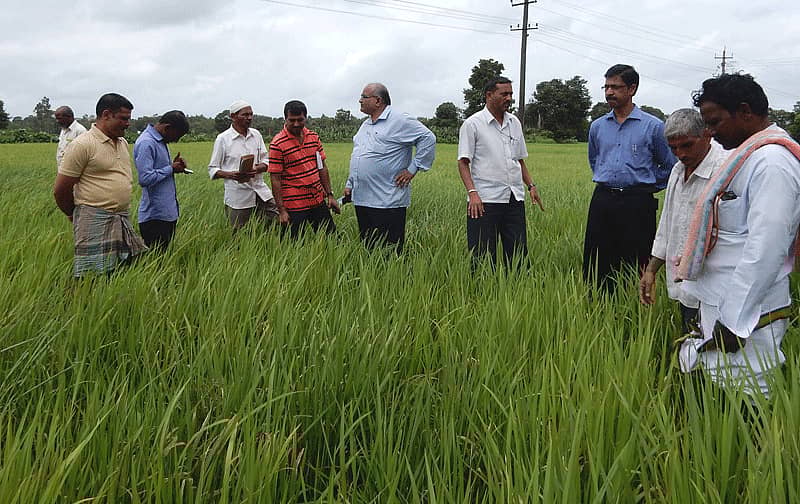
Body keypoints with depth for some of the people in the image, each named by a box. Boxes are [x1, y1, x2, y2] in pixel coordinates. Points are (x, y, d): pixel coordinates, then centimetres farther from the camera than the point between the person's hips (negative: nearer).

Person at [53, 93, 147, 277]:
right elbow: (61, 190, -7)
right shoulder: (83, 144, -10)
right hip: (94, 222, -8)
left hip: (123, 220, 8)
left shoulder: (123, 143, 14)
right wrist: (74, 214, 7)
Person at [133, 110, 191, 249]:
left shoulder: (161, 141, 14)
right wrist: (171, 169, -13)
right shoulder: (146, 143, -16)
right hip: (155, 217, -10)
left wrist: (174, 165, 5)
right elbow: (145, 178, -24)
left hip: (168, 213, 10)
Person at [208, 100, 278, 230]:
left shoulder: (256, 135, 9)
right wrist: (230, 175, -22)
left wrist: (256, 169, -13)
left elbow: (265, 161, 11)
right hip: (238, 197, -4)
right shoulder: (223, 139, -4)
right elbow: (213, 170, -1)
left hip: (261, 191, 4)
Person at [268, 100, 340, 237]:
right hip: (294, 206, -5)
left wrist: (329, 195, 9)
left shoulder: (314, 137, 6)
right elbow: (275, 179, -11)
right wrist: (281, 210, -13)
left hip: (318, 201, 5)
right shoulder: (277, 144, -11)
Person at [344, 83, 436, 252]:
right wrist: (350, 184, 22)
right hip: (361, 199, 8)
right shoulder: (365, 125, 20)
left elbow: (428, 139, -11)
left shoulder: (399, 121, -7)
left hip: (387, 202, -8)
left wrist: (413, 169, -11)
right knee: (368, 249, 13)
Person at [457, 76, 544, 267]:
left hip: (515, 198, 6)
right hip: (485, 200, -5)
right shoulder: (472, 124, -2)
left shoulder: (514, 123, 16)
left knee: (518, 252, 5)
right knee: (483, 256, -2)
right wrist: (472, 193, -18)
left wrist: (530, 185, 11)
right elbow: (463, 162, -6)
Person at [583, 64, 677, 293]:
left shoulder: (653, 126, -2)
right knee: (595, 264, 5)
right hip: (602, 200, 4)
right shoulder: (597, 126, 11)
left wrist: (647, 186, 8)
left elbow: (670, 166, 9)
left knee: (636, 267, -1)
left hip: (637, 204, -4)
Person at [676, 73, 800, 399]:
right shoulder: (750, 155, 15)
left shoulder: (771, 162, -17)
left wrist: (733, 321, -22)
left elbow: (765, 250, -23)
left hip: (743, 317, -10)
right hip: (722, 306, 10)